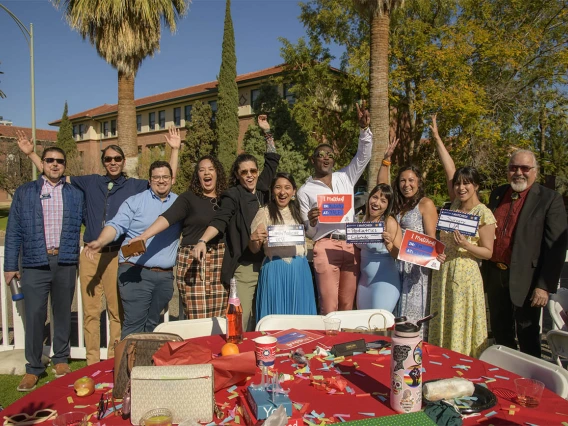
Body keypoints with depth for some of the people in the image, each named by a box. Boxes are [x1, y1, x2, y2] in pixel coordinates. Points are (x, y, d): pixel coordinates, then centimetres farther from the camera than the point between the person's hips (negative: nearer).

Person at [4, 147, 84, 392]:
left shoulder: (75, 194, 10)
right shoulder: (24, 193, 8)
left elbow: (80, 226, 10)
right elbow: (14, 231, 6)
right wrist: (10, 266, 3)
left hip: (65, 263, 1)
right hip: (35, 264, -1)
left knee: (63, 313, 10)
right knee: (34, 315, -1)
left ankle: (60, 359, 26)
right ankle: (33, 368, 12)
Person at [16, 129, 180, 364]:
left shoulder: (135, 186, 6)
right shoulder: (90, 182, 11)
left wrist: (175, 150, -3)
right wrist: (31, 153, 16)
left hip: (118, 256, -1)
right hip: (90, 254, 2)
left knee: (117, 311, 6)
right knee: (90, 311, 6)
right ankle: (92, 361, 18)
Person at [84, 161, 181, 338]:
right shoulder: (135, 202, 3)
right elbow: (116, 225, -6)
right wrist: (100, 242, -23)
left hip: (165, 276, 3)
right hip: (136, 273, -3)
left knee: (152, 324, 13)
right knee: (134, 324, -5)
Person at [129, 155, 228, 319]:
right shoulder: (189, 198, 1)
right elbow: (167, 217, -13)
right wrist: (144, 236, -27)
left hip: (221, 262, 3)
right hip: (193, 262, -3)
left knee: (220, 317, 2)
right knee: (196, 319, -5)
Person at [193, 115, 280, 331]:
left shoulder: (262, 190, 9)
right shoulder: (233, 195, -4)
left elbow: (272, 160, 21)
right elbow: (219, 220, -18)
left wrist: (267, 132, 23)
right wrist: (202, 241, -35)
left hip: (266, 264, 5)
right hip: (243, 267, -5)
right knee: (240, 321, -7)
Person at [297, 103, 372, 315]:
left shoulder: (345, 178, 17)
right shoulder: (305, 190, 8)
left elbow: (363, 156, 7)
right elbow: (308, 233, 8)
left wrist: (365, 128, -7)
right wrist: (311, 222, -16)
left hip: (350, 246, 4)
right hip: (326, 247, -3)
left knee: (347, 305, 9)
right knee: (329, 307, -8)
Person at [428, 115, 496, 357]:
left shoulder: (483, 214, -9)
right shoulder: (455, 204, 5)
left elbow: (488, 252, -6)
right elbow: (449, 168, 8)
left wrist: (466, 245, -24)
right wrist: (436, 137, 11)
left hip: (465, 274, -6)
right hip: (442, 272, 6)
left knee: (461, 328, 1)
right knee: (442, 325, 12)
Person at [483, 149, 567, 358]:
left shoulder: (550, 199, -9)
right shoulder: (497, 194, 8)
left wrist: (545, 286, -16)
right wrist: (485, 272, 9)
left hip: (524, 279, -5)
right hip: (495, 275, 5)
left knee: (528, 337, 9)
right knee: (500, 333, 19)